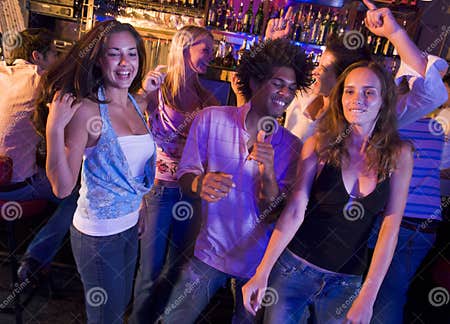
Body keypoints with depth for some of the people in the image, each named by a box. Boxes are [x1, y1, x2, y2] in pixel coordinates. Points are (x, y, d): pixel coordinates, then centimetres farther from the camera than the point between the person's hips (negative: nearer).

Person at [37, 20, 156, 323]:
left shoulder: (136, 105, 0)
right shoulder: (86, 110, -20)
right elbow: (62, 187, -23)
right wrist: (55, 128, -31)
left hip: (130, 225, 7)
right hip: (98, 233, -6)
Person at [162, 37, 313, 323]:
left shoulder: (292, 147, -7)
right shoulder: (210, 120, -9)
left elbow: (275, 214, -10)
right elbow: (185, 174, -6)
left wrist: (268, 170, -28)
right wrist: (200, 185, -29)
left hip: (258, 262, 1)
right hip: (210, 252, 0)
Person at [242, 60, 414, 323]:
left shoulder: (399, 154, -5)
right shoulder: (319, 145, -8)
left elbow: (390, 228, -7)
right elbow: (295, 211, -11)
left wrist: (367, 297, -12)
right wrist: (262, 272, -16)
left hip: (346, 281, 1)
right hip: (294, 268, -1)